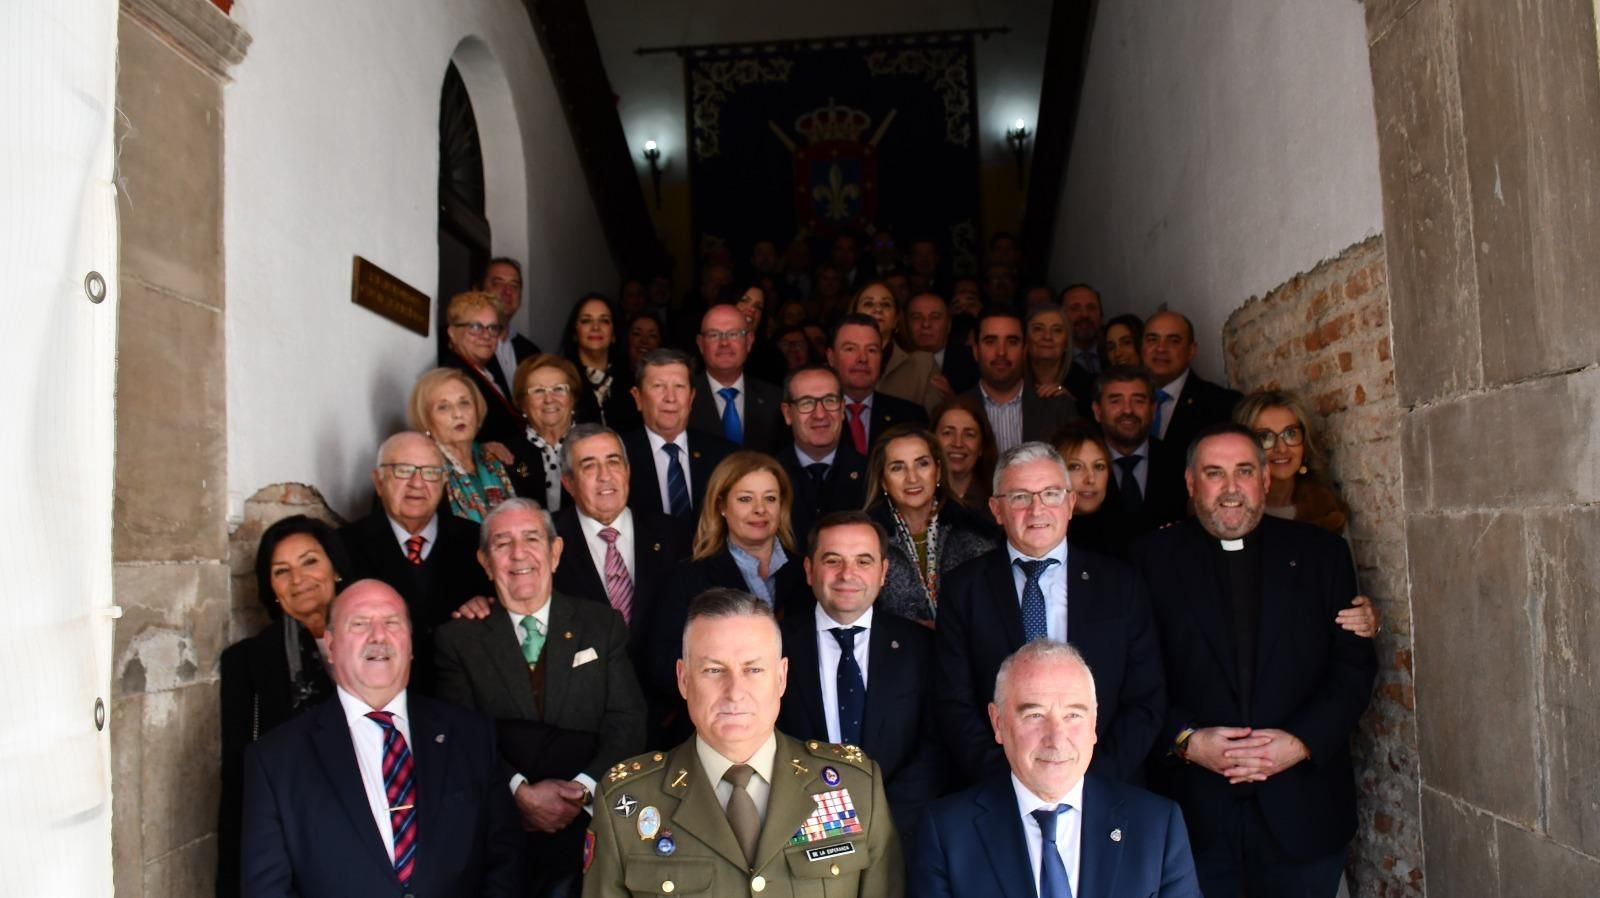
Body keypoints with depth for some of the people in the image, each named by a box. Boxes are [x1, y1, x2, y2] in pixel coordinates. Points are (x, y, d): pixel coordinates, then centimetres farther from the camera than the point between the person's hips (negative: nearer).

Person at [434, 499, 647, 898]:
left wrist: (584, 790, -11)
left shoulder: (603, 624, 9)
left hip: (589, 821, 1)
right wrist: (520, 793, -13)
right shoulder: (458, 638, 8)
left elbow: (627, 723, 3)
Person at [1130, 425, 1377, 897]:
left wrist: (1301, 741, -10)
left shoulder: (1320, 552, 5)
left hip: (1303, 807, 2)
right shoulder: (1153, 558, 0)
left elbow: (1355, 663, 2)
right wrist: (1186, 741, -15)